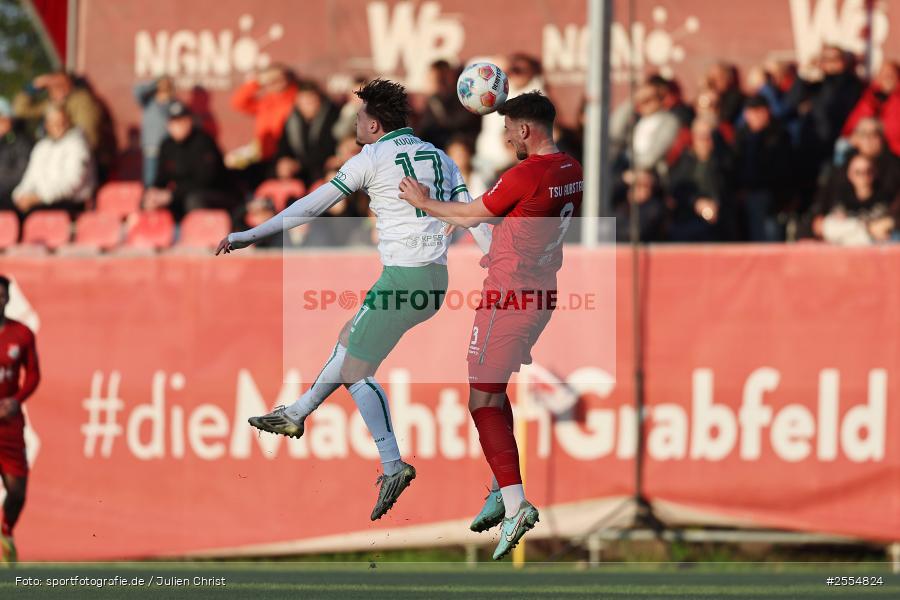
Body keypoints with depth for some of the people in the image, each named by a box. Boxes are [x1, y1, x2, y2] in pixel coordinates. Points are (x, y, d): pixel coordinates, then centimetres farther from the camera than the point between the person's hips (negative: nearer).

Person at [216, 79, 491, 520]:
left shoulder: (372, 159, -6)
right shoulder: (439, 158, 13)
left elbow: (311, 206, -5)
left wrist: (251, 236, 0)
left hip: (403, 278, -8)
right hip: (436, 280, 8)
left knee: (354, 369, -1)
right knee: (349, 338, 24)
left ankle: (392, 467, -12)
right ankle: (295, 416, 38)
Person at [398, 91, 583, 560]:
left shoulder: (527, 174, -18)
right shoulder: (572, 173, 8)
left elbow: (475, 212, -5)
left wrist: (425, 203, 11)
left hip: (508, 297, -9)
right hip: (541, 293, 9)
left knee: (483, 400, -8)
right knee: (495, 391, 21)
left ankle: (515, 504, -18)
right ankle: (501, 489, 24)